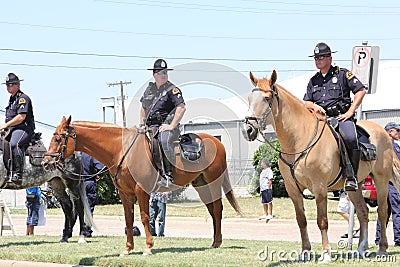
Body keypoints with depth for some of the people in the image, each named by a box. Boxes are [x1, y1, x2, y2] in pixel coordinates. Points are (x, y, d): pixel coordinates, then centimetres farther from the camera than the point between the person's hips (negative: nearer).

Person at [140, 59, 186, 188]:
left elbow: (181, 107, -14)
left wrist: (172, 126, -19)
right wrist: (141, 125, 16)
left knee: (164, 141, -36)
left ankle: (168, 176, -41)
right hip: (151, 127, 7)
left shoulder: (172, 90, -2)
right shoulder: (149, 89, 18)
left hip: (167, 125, -7)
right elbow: (143, 108, 31)